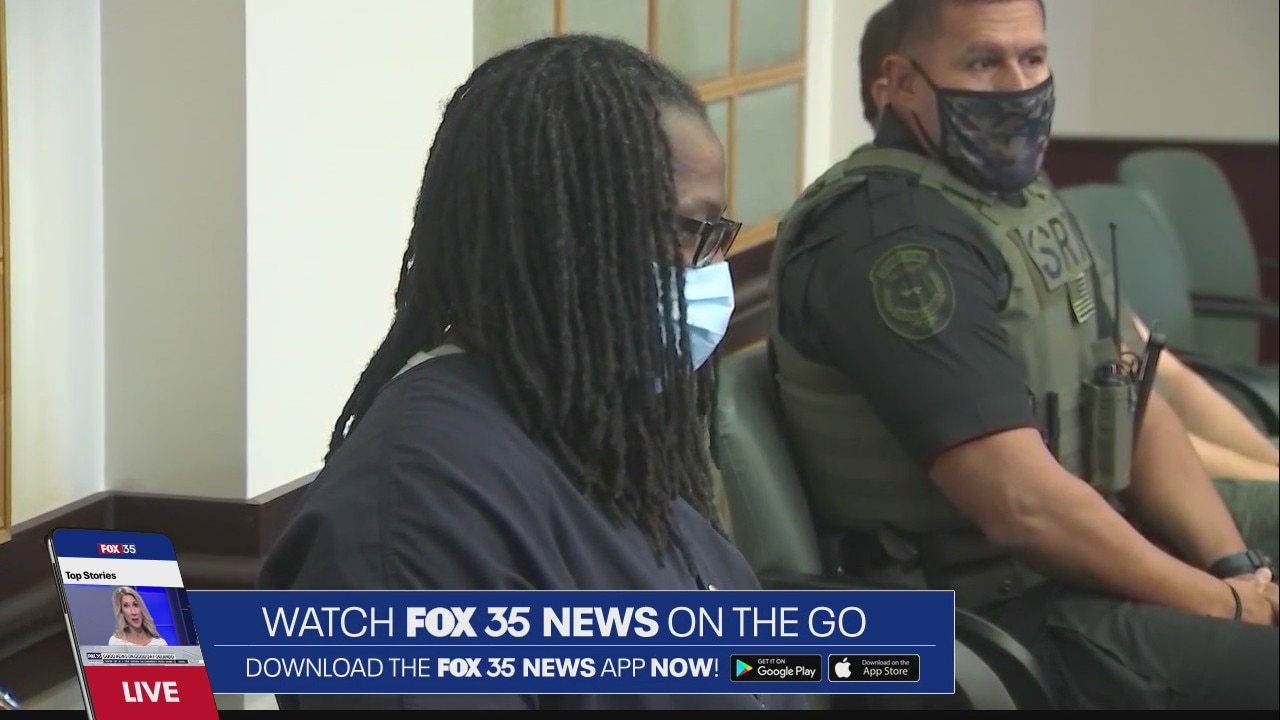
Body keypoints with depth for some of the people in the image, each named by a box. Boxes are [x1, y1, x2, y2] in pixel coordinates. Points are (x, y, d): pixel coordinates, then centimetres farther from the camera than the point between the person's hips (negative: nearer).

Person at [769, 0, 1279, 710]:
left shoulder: (1019, 193, 12)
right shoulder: (889, 233, -19)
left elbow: (1136, 405, 13)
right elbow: (1023, 503, -23)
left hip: (1079, 570, 9)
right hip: (1002, 619, -9)